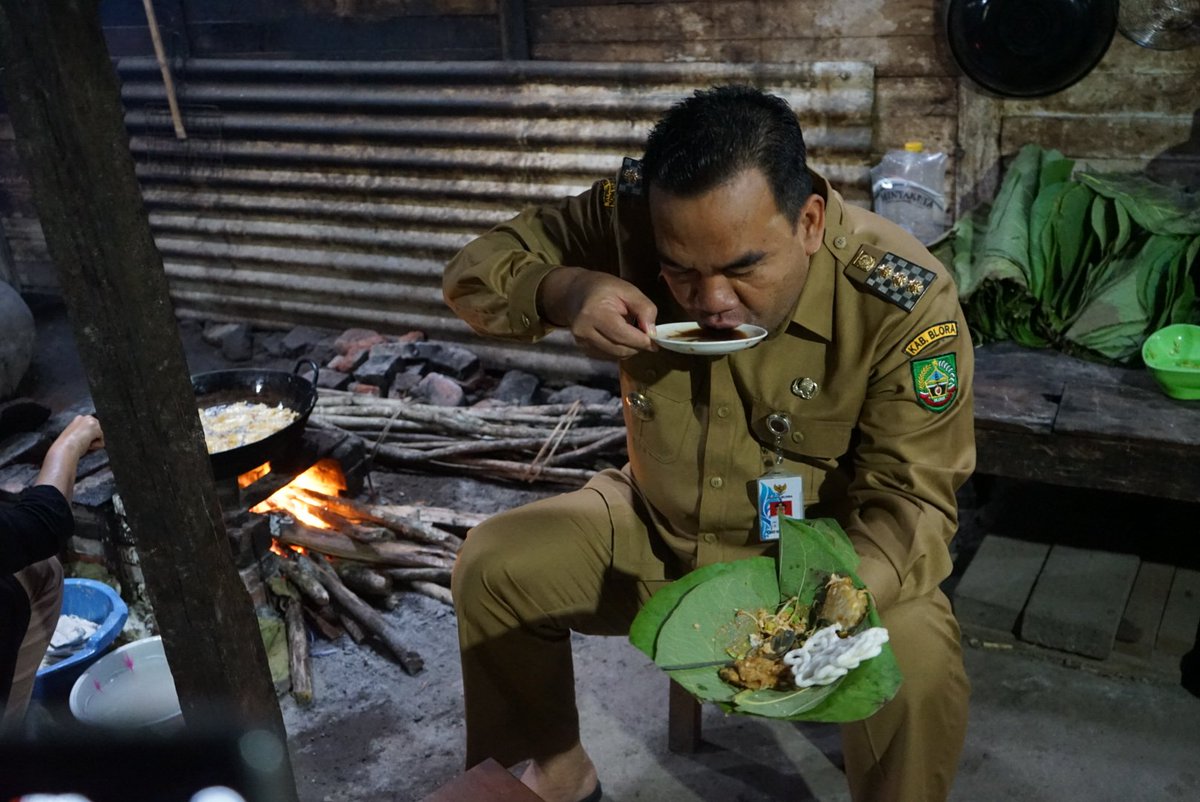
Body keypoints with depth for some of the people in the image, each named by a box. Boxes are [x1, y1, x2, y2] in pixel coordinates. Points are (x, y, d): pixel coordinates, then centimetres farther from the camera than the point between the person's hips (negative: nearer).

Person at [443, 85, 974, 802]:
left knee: (918, 663, -29)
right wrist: (562, 290, -33)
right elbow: (476, 273, -9)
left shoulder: (906, 302, -26)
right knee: (493, 565, -13)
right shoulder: (630, 215, -19)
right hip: (653, 529, 3)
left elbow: (910, 501, -22)